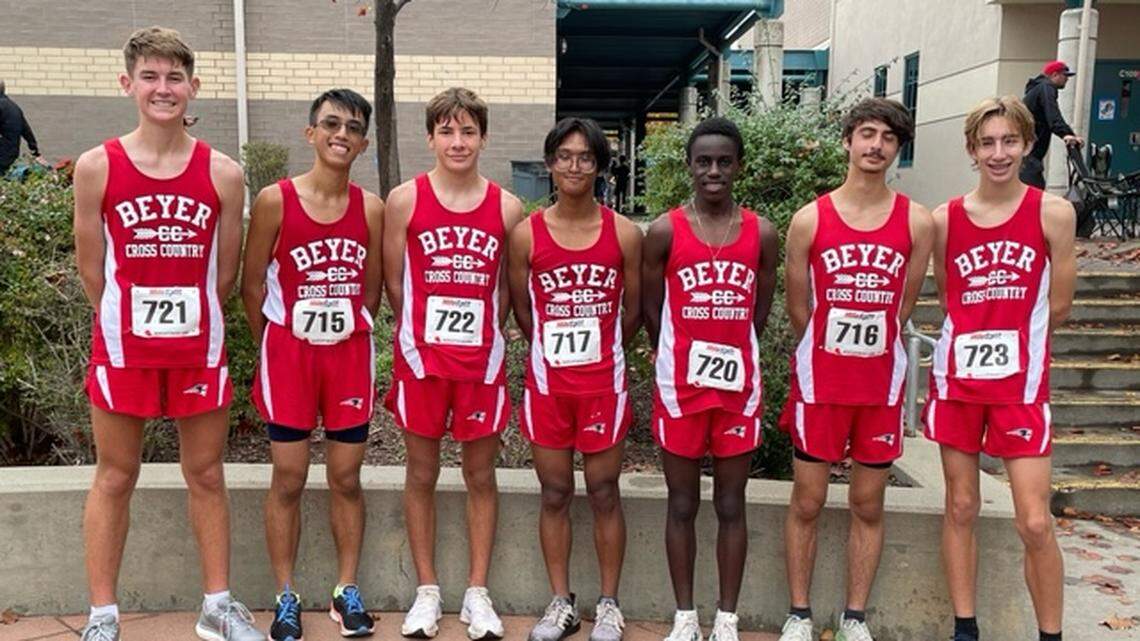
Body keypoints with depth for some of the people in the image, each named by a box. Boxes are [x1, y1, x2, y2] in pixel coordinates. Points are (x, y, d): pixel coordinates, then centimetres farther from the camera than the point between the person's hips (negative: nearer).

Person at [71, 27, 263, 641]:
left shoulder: (222, 173, -2)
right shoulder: (96, 167, -3)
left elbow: (224, 272, 5)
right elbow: (91, 267, 2)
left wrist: (191, 321, 7)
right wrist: (128, 321, 6)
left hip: (199, 347, 1)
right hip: (123, 347, -1)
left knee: (206, 476, 11)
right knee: (115, 477, 9)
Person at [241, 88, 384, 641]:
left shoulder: (371, 208, 1)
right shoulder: (275, 200, -6)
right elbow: (252, 286, 0)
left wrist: (350, 333, 8)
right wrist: (272, 346, 5)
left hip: (350, 353, 2)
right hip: (288, 351, -2)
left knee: (346, 477, 8)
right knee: (288, 478, 5)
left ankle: (347, 590, 22)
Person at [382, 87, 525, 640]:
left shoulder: (506, 207, 1)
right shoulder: (405, 200, -2)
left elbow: (507, 288, 8)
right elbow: (394, 284, 3)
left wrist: (483, 332, 6)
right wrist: (421, 330, 6)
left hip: (482, 359, 1)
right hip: (420, 357, -1)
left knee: (481, 475, 8)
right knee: (421, 474, 9)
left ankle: (477, 593, 22)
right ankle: (427, 591, 23)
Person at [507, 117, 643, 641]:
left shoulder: (624, 233, -3)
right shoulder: (527, 234, -2)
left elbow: (632, 309, 5)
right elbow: (521, 309, 7)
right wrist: (554, 349, 10)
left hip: (604, 381, -1)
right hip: (547, 380, 1)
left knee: (604, 493, 7)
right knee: (554, 493, 10)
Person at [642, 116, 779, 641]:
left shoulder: (761, 234, 2)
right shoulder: (664, 232, -4)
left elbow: (759, 312, 8)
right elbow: (651, 309, 2)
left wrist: (732, 356, 5)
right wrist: (682, 358, 4)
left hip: (739, 385, 1)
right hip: (680, 385, -1)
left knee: (732, 505, 10)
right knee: (682, 505, 9)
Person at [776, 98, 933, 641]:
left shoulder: (917, 222, 0)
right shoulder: (810, 219, -3)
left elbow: (903, 307, 7)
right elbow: (799, 308, 3)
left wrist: (873, 350, 8)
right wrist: (829, 354, 7)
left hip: (881, 383, 1)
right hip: (820, 382, -1)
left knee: (868, 505, 10)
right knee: (807, 502, 6)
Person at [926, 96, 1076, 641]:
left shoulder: (1052, 212, -3)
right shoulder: (945, 219, 2)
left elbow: (1057, 305, -1)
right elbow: (949, 301, 10)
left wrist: (1011, 333, 5)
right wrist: (979, 332, -1)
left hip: (1021, 381, -2)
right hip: (957, 376, 2)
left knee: (1034, 523, -3)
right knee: (960, 508, 10)